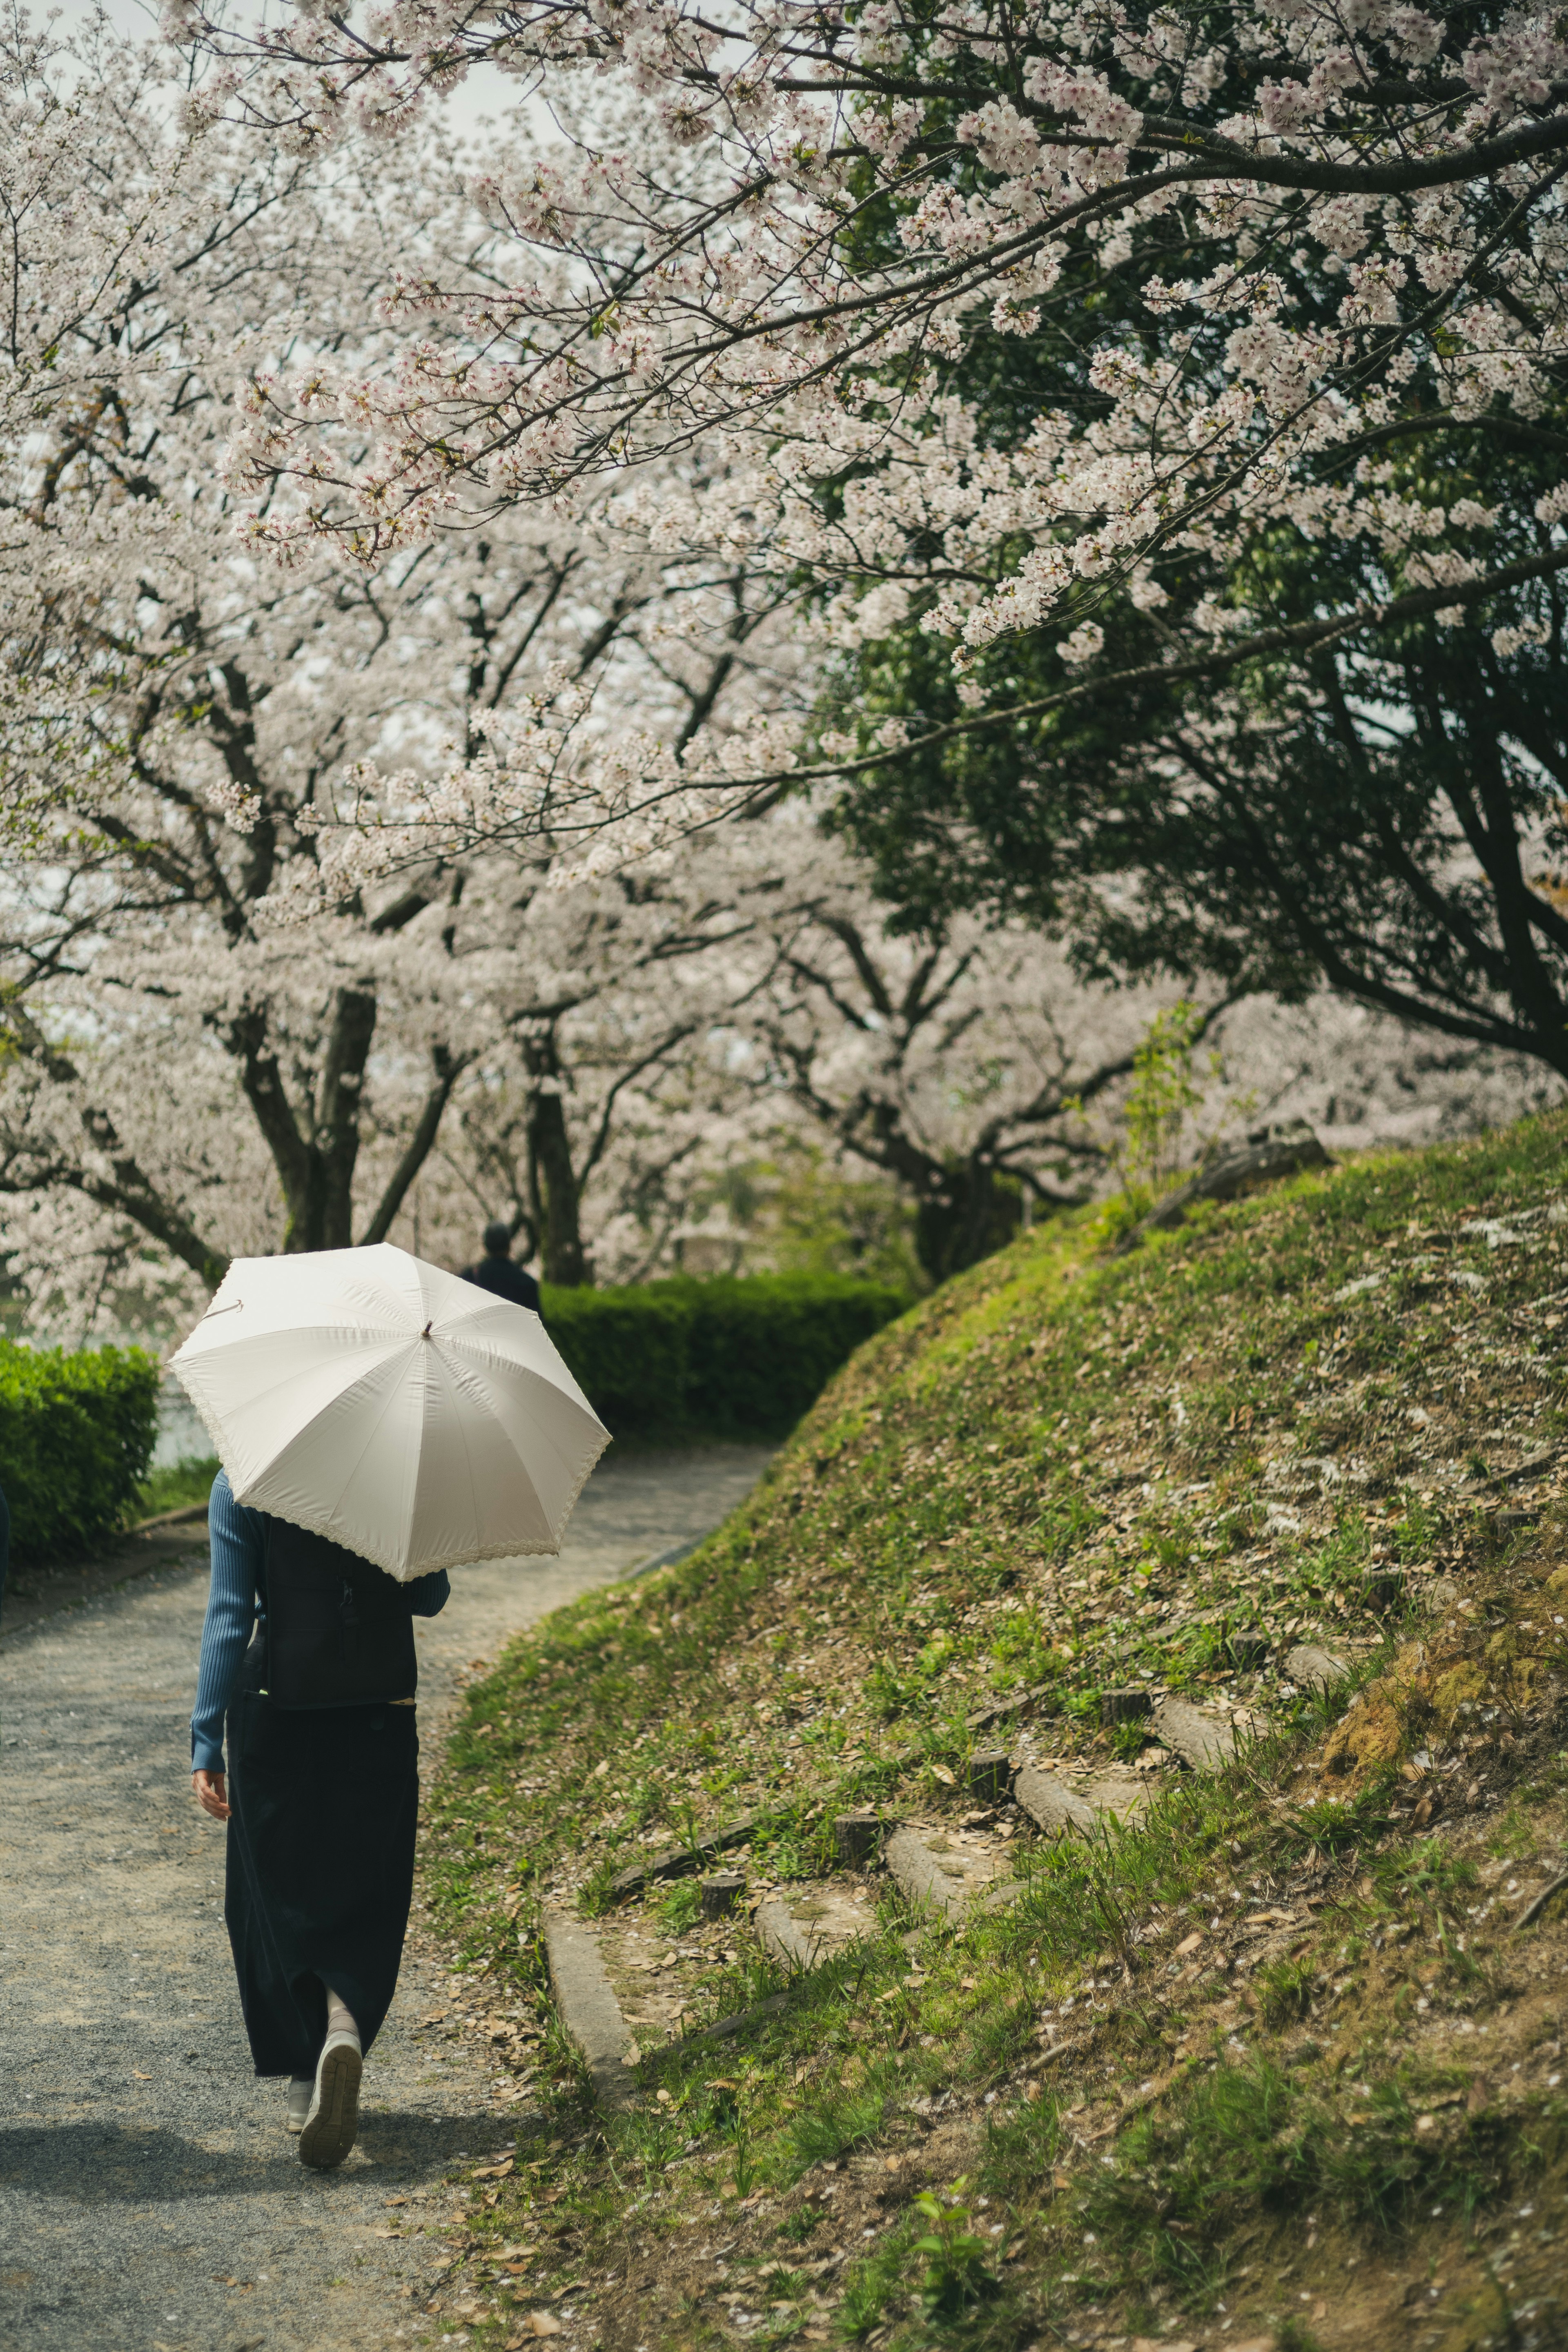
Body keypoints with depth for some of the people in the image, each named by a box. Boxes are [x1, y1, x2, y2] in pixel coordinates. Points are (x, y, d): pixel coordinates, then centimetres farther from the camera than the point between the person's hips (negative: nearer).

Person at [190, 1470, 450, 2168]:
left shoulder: (240, 1486, -6)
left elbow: (230, 1614, -12)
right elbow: (430, 1599, 6)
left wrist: (206, 1739, -12)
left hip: (274, 1717, -1)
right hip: (380, 1715, 1)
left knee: (276, 1895, 13)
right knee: (362, 1900, 11)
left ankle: (305, 2080, 15)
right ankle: (346, 2024, -15)